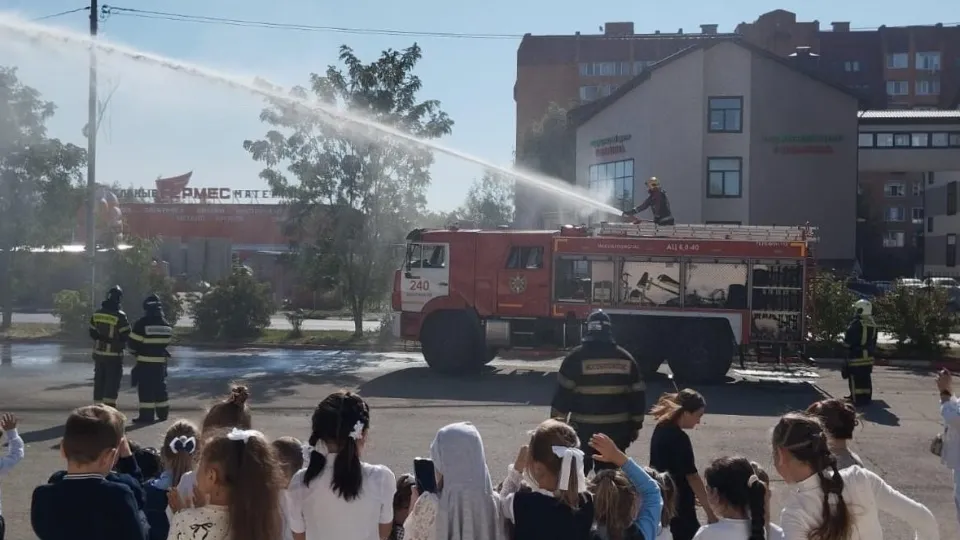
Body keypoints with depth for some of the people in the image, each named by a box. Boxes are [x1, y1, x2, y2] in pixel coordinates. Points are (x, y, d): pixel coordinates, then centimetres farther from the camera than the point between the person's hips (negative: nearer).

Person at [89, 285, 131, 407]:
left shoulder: (96, 314, 3)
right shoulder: (120, 316, -16)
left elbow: (92, 333, 10)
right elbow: (125, 336, -12)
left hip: (98, 353, 6)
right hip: (114, 354, -6)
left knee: (99, 381, 14)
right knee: (112, 383, -3)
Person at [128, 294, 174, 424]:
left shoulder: (142, 323, -13)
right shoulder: (167, 325, 6)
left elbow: (134, 342, -9)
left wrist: (136, 351, 11)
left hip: (145, 361, -6)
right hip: (160, 361, 6)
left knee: (145, 388, -2)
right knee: (160, 386, 16)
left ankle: (147, 415, -5)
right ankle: (162, 413, 21)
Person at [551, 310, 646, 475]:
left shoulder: (576, 357, -7)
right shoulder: (625, 358, 4)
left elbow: (563, 393, -8)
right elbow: (638, 395, 7)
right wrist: (635, 425, 16)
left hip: (584, 428, -3)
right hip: (617, 429, 3)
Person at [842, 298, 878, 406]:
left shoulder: (856, 324, -18)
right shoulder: (873, 325, 8)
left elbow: (848, 340, -17)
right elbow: (874, 342, 16)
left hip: (856, 356, -8)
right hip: (868, 356, 8)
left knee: (855, 379, -3)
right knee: (866, 378, 14)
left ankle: (856, 399, -3)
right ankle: (866, 397, 20)